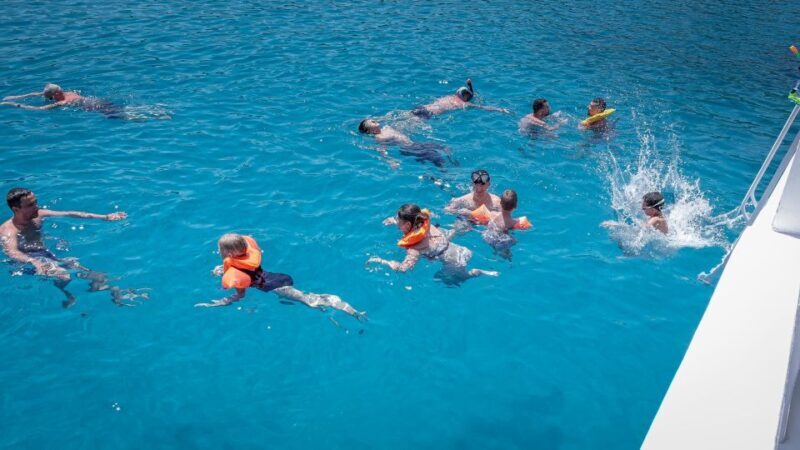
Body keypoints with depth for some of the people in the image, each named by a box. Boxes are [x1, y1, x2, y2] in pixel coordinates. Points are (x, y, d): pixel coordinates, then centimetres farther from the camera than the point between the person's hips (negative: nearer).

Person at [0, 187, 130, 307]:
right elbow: (11, 252, -37)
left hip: (47, 255, 6)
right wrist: (33, 261, -60)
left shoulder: (38, 215, 2)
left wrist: (104, 217, -5)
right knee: (64, 276, -29)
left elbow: (69, 214, -1)